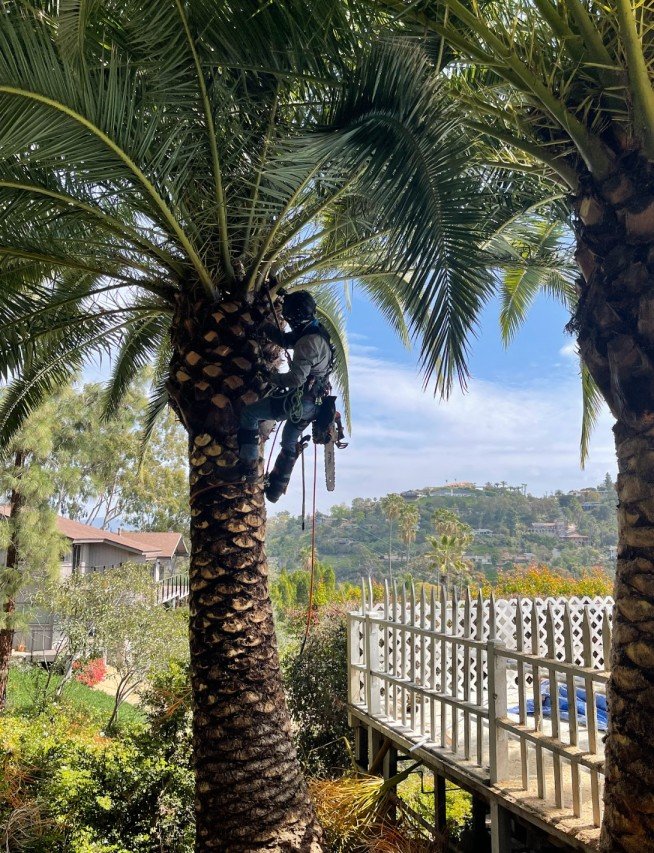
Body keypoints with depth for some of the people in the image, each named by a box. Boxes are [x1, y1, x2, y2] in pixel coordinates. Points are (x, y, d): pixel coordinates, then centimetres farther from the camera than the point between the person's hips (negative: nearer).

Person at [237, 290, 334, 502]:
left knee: (248, 412, -2)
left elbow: (296, 379, -28)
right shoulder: (316, 334, 8)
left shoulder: (308, 342, -23)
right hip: (312, 404, 10)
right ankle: (276, 488, 40)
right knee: (290, 443, 26)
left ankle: (249, 466, -2)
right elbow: (285, 339, 22)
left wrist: (273, 377, -11)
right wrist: (265, 327, 15)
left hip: (300, 402, -10)